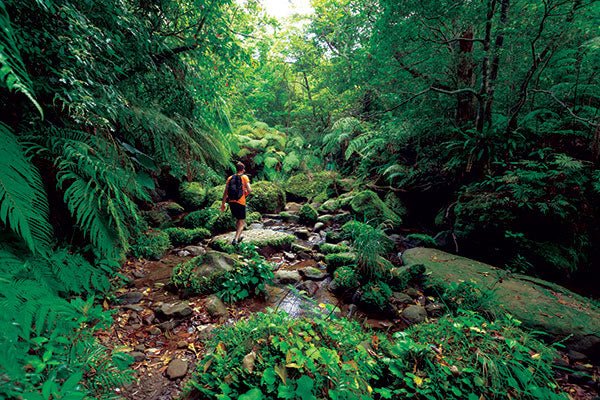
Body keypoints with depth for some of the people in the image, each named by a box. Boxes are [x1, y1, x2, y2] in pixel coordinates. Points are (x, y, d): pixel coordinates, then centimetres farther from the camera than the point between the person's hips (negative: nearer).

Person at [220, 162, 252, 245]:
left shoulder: (230, 178, 9)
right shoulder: (244, 177, -2)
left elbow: (225, 192, 7)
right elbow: (249, 190, -12)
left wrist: (223, 204, 12)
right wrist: (247, 192, 11)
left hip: (231, 202, 5)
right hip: (241, 202, -5)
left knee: (238, 219, 24)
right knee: (242, 222, 5)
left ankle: (238, 237, 36)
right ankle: (235, 239, -10)